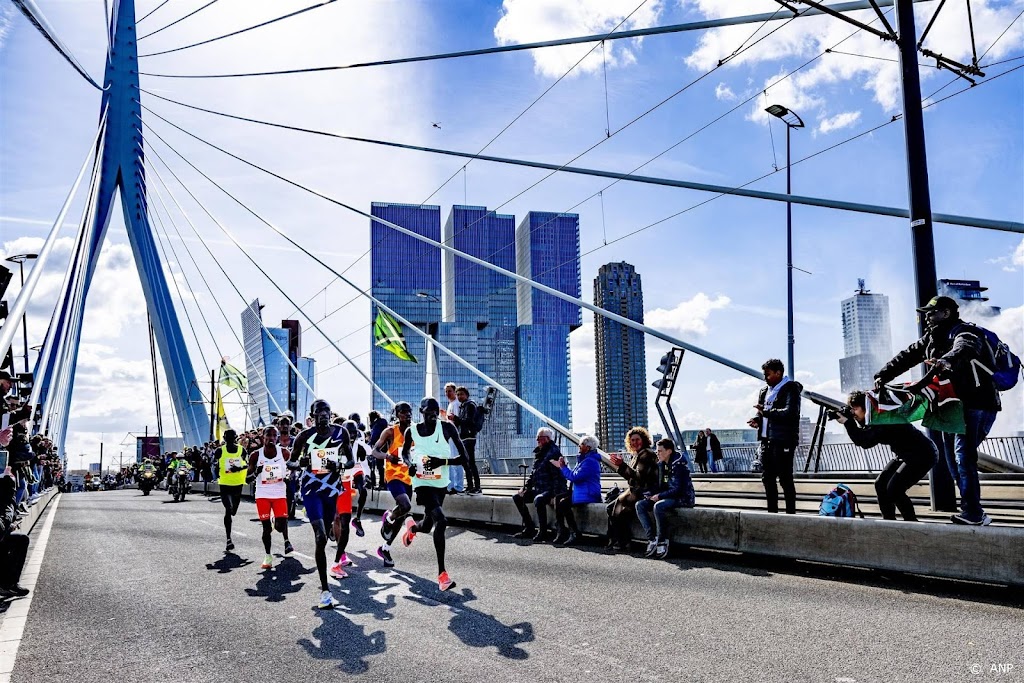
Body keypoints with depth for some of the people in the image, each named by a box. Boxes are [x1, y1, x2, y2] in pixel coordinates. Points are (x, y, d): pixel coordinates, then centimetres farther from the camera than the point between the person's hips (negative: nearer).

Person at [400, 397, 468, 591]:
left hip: (441, 484, 3)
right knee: (440, 521, -24)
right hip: (423, 483, -3)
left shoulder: (447, 428, -10)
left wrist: (442, 461, -27)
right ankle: (442, 574, -16)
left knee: (427, 526, 19)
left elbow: (463, 458, -11)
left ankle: (412, 527, 59)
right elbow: (405, 451, 15)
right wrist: (409, 464, -6)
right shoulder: (412, 431, -6)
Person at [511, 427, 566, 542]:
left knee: (538, 500, -37)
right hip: (539, 489, 10)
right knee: (517, 498, 9)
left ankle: (543, 532, -23)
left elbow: (558, 476, -21)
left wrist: (555, 495, -27)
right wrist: (525, 488, 8)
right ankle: (529, 529, 11)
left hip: (550, 490, -10)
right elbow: (533, 473, 20)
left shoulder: (554, 453, -14)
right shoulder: (538, 453, 13)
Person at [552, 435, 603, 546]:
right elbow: (573, 475, 22)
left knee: (563, 503, -26)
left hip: (588, 495, -11)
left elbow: (575, 477, -22)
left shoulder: (590, 461, -16)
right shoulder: (583, 459, 19)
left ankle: (575, 533, -18)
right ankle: (561, 531, -4)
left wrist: (563, 467, -10)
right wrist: (563, 466, 9)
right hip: (579, 492, 11)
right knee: (557, 499, -1)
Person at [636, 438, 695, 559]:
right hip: (665, 497, 9)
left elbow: (676, 489, -22)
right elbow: (660, 486, 17)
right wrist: (650, 494, -2)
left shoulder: (678, 465, -17)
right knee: (640, 505, -10)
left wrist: (659, 496, -18)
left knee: (658, 506, -36)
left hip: (682, 498, -9)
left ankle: (663, 542, -22)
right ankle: (652, 540, -17)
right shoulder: (661, 464, 9)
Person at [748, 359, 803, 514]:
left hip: (783, 441, -8)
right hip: (767, 440, 8)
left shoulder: (790, 389, -8)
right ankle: (772, 512, 21)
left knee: (785, 478, -5)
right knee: (767, 478, 11)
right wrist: (757, 419, 3)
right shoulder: (764, 391, 18)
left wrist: (767, 412, -21)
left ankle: (791, 512, 2)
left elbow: (790, 412, -20)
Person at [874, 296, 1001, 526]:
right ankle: (973, 513, 11)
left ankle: (972, 513, -11)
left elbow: (964, 349, -36)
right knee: (952, 457, 7)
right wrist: (882, 376, 4)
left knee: (964, 457, -15)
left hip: (977, 405, -9)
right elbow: (907, 356, 14)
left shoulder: (965, 332, -13)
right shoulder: (932, 338, 15)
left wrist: (948, 360, -57)